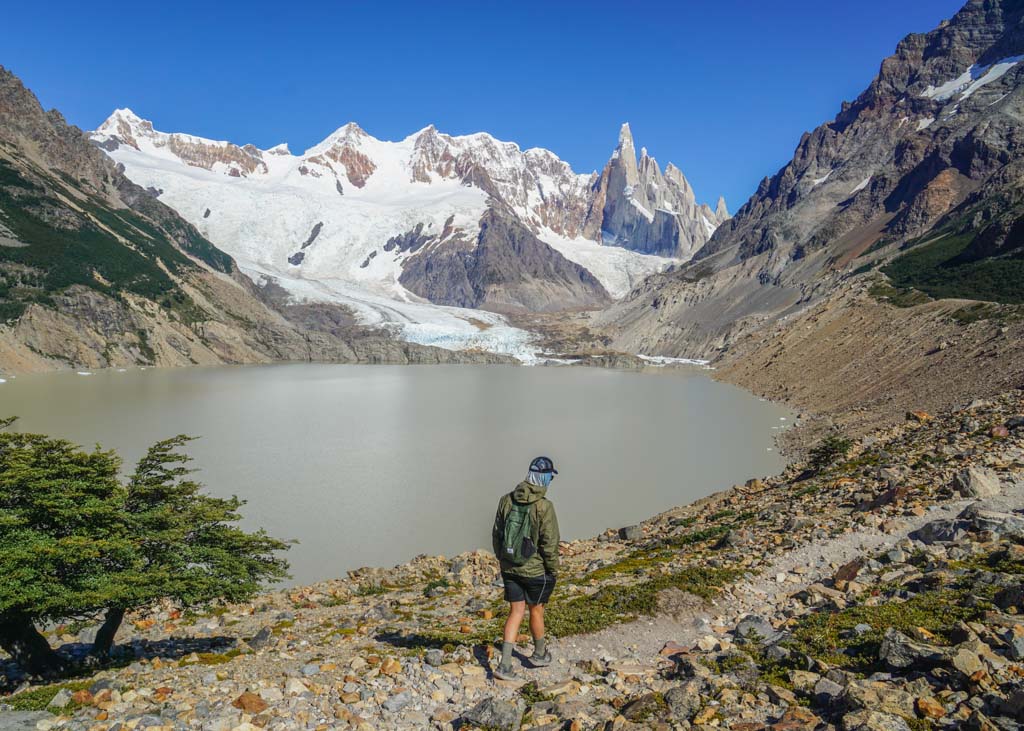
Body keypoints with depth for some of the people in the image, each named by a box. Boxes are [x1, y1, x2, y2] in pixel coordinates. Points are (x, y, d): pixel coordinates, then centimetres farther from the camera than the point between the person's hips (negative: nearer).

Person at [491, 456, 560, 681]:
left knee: (516, 612, 12)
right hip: (536, 570, -4)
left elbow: (497, 534, 4)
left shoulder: (506, 500, -5)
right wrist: (554, 570, -1)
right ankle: (540, 654, 38)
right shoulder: (544, 506, -20)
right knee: (536, 610, 16)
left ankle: (505, 665, 6)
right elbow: (550, 544, -16)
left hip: (509, 568, 4)